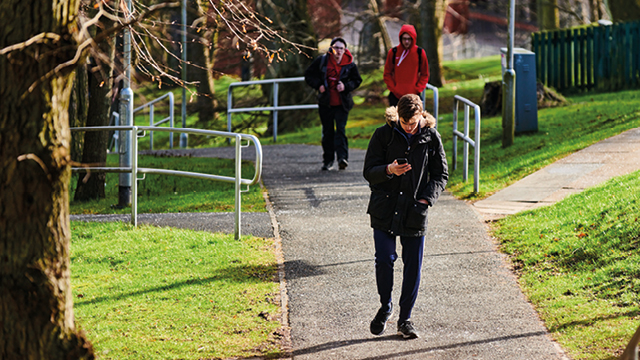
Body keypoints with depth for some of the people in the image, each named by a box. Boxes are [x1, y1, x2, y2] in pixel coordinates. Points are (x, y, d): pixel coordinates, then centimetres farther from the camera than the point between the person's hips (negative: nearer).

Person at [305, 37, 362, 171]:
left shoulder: (349, 64, -1)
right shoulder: (322, 61, -1)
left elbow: (357, 80, 9)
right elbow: (308, 75, 8)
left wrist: (346, 86, -10)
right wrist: (318, 85, -8)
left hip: (342, 103, -1)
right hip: (325, 103, 1)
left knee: (340, 129, -12)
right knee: (327, 131, 7)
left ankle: (342, 157, -19)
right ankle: (328, 160, 15)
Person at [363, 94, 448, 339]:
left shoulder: (431, 137, 0)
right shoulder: (384, 135, -3)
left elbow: (441, 174, 7)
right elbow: (368, 172, -1)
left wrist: (426, 199, -9)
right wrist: (388, 170, -23)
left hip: (415, 212, 1)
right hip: (385, 209, -1)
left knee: (413, 266, 3)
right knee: (384, 260, -9)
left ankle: (405, 318, 16)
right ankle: (385, 307, 17)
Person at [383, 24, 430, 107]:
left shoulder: (420, 53, 1)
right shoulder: (393, 53, 0)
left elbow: (424, 75, 7)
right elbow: (387, 74, 6)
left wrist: (417, 89, -5)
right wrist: (394, 89, -6)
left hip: (413, 95, 0)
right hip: (395, 96, 0)